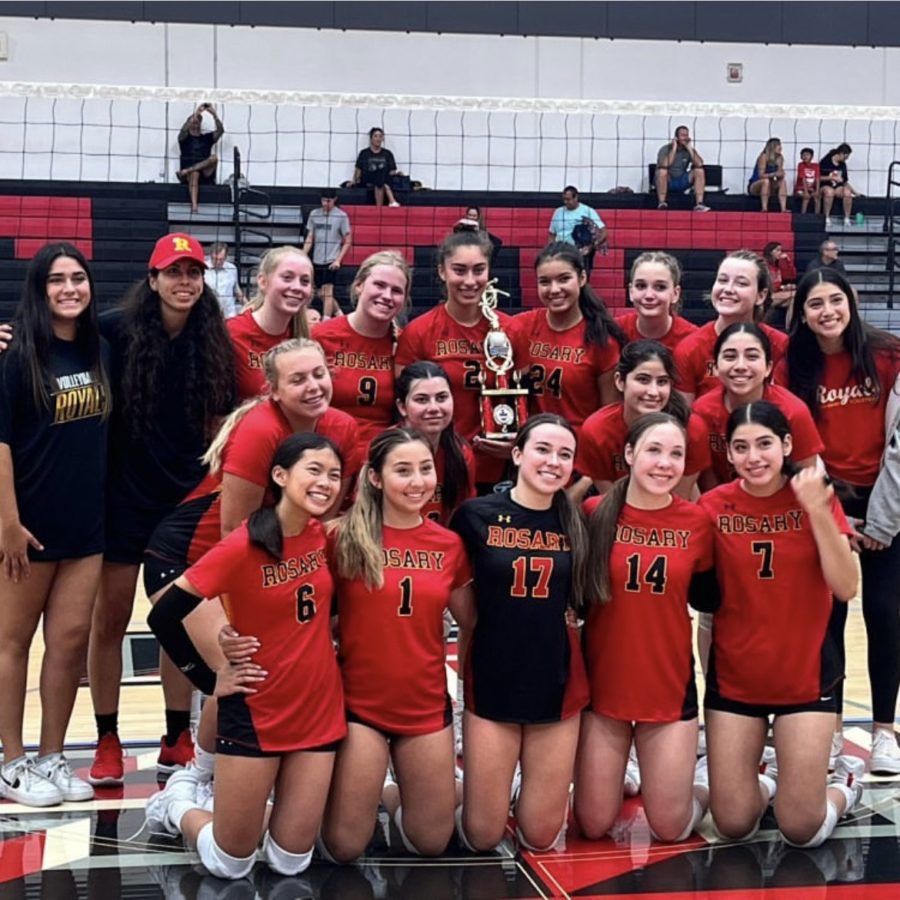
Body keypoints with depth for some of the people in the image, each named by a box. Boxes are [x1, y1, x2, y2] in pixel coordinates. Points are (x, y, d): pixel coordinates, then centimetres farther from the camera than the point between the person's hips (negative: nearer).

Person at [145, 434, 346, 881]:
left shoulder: (325, 537, -2)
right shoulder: (243, 546, -19)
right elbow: (164, 616, -16)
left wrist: (322, 645, 7)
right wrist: (212, 678, -10)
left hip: (319, 709, 5)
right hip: (256, 713, -5)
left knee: (291, 862, 7)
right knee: (230, 864, 5)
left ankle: (258, 805, 34)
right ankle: (178, 803, 31)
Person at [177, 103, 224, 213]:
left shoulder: (207, 138, 18)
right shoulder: (184, 138, 12)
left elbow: (220, 130, 1)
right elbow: (184, 130, -11)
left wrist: (214, 115, -13)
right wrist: (195, 114, -19)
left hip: (206, 175, 2)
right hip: (189, 176, -2)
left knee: (214, 157, -27)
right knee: (194, 174, -39)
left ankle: (186, 171, -33)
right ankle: (194, 205, -59)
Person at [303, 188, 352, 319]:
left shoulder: (341, 216, -5)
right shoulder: (314, 214, 7)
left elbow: (347, 242, -2)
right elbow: (309, 239, 13)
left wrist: (338, 260, -11)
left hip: (331, 261, -5)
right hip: (317, 260, 5)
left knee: (327, 292, -10)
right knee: (322, 294, 11)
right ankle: (339, 314, 30)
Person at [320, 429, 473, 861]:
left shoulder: (449, 544, -1)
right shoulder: (343, 537, -11)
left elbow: (472, 617, 11)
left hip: (426, 706, 3)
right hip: (359, 703, -3)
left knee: (431, 843, 13)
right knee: (344, 847, 3)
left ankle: (394, 794, 42)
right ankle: (347, 796, 34)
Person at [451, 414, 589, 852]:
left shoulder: (577, 522, 0)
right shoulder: (475, 515, -8)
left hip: (557, 682, 2)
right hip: (492, 680, -2)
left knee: (540, 836, 7)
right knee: (482, 836, 4)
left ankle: (529, 788, 38)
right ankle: (468, 785, 35)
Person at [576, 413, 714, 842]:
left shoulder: (697, 523, -5)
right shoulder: (594, 514, -9)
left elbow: (706, 599, 7)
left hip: (670, 690, 0)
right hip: (602, 687, 0)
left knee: (671, 829, 5)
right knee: (593, 826, 7)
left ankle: (697, 780, 37)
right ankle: (618, 775, 39)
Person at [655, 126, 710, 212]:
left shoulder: (689, 150, 2)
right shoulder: (665, 149, -10)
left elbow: (699, 164, -16)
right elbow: (665, 165, -30)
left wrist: (690, 148, -15)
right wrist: (674, 148, -23)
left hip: (682, 182, 4)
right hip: (667, 182, -4)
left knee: (699, 171, -18)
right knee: (662, 171, -36)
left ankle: (699, 204, -25)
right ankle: (661, 203, -31)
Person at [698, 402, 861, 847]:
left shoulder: (816, 497, -7)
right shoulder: (713, 506, -7)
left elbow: (846, 588, -18)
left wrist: (818, 511, -27)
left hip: (806, 675, -1)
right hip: (733, 677, 1)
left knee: (804, 831, 1)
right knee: (733, 825, 3)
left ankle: (846, 781, 32)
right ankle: (764, 776, 36)